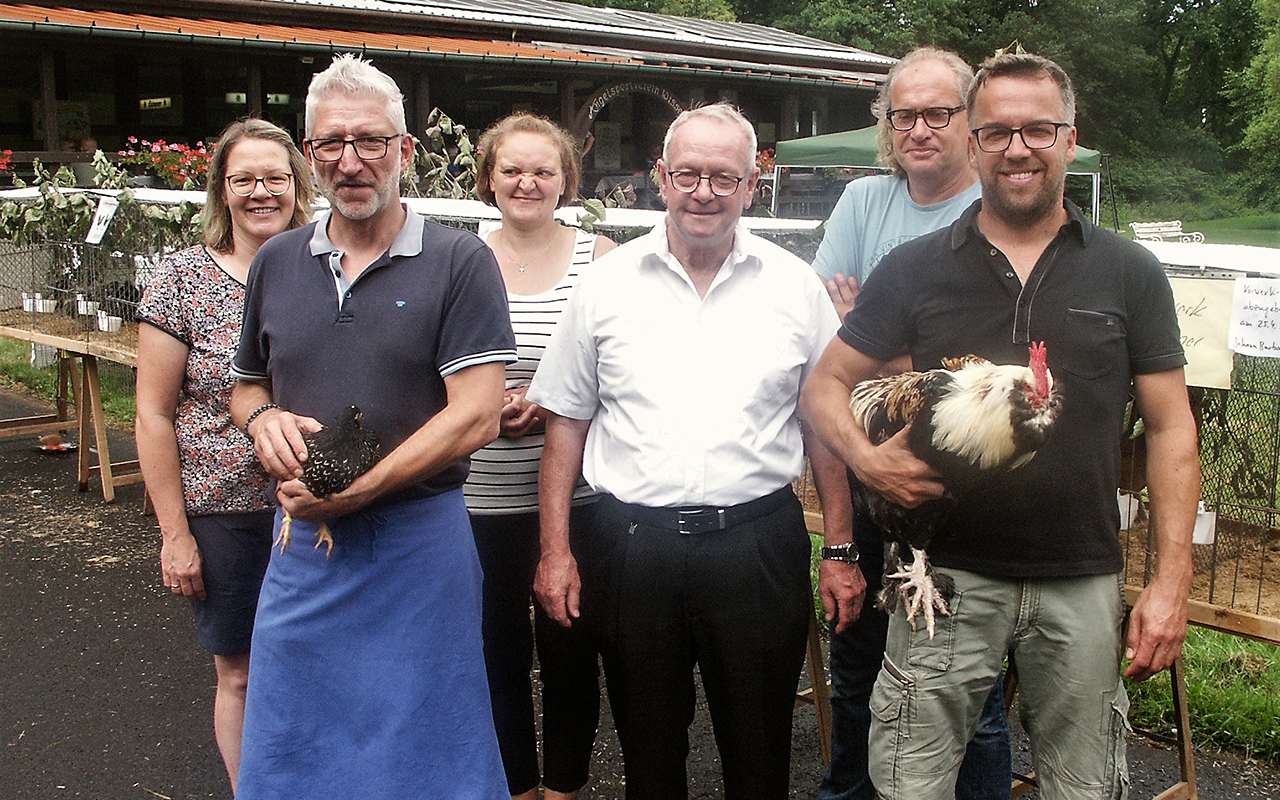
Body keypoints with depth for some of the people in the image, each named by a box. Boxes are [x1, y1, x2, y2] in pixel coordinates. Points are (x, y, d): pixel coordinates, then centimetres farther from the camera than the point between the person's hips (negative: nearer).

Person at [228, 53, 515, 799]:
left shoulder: (458, 262, -8)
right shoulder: (277, 263, 8)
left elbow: (475, 416, -15)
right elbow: (247, 384, 18)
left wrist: (353, 492, -18)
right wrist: (264, 419, -6)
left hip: (419, 542, -4)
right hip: (303, 543, 5)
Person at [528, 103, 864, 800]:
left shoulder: (796, 286, 3)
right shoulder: (607, 283, 3)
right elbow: (566, 421, 7)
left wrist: (841, 552, 4)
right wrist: (555, 551, 2)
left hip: (759, 546, 0)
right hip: (631, 547, 1)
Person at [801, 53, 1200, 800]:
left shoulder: (1130, 274, 2)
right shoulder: (914, 269, 2)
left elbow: (1171, 428, 3)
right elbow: (826, 386, 6)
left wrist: (1172, 579, -3)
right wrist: (866, 457, -15)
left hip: (1084, 583, 1)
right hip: (947, 575, 0)